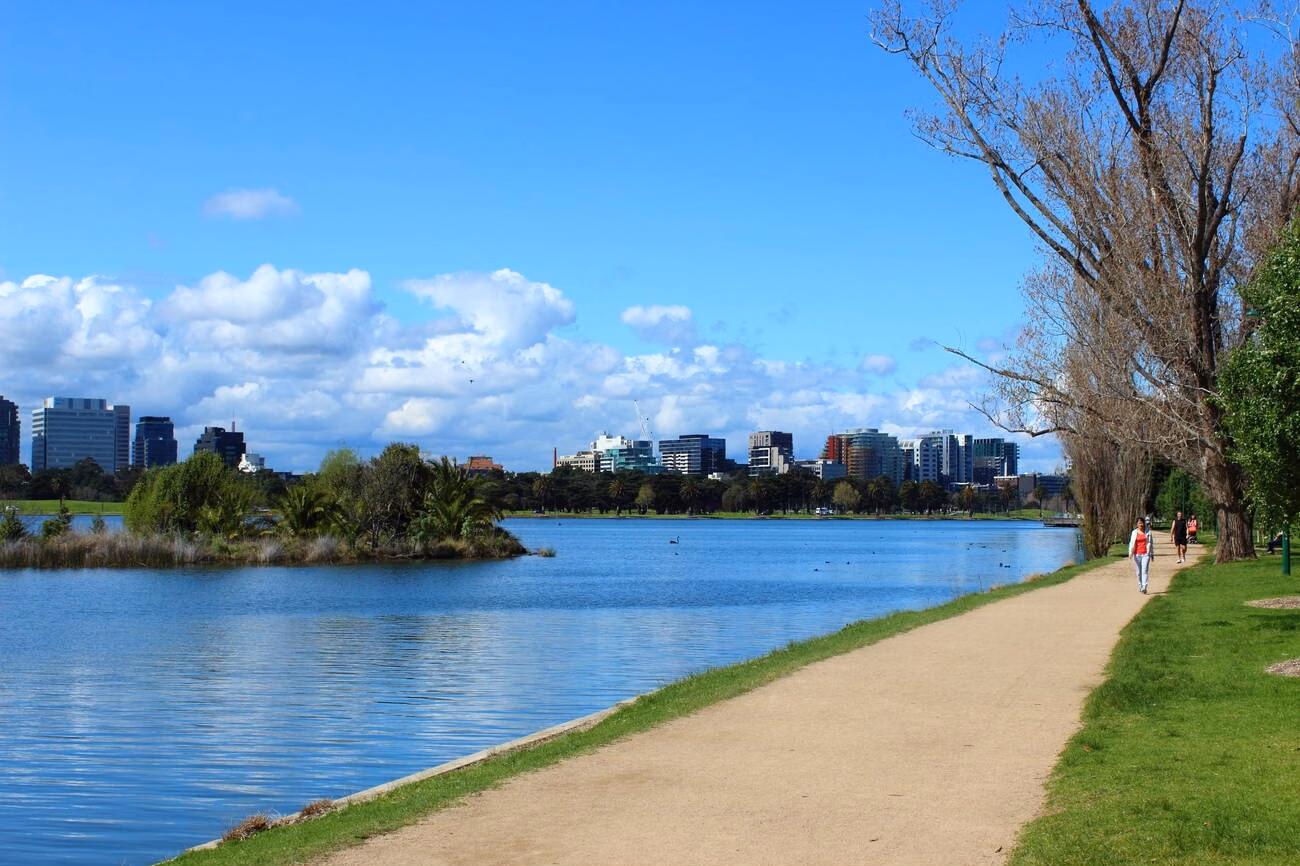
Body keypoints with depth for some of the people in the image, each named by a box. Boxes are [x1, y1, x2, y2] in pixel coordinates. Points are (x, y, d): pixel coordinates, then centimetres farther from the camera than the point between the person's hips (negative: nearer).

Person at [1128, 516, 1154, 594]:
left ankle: (1144, 588, -19)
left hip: (1145, 554, -2)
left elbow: (1151, 543, 10)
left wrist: (1152, 553, 11)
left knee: (1144, 571, -12)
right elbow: (1131, 543, 4)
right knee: (1139, 572, 7)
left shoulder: (1148, 532, 4)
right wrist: (1130, 553, -5)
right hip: (1137, 555, 2)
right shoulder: (1134, 532, 6)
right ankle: (1140, 587, 21)